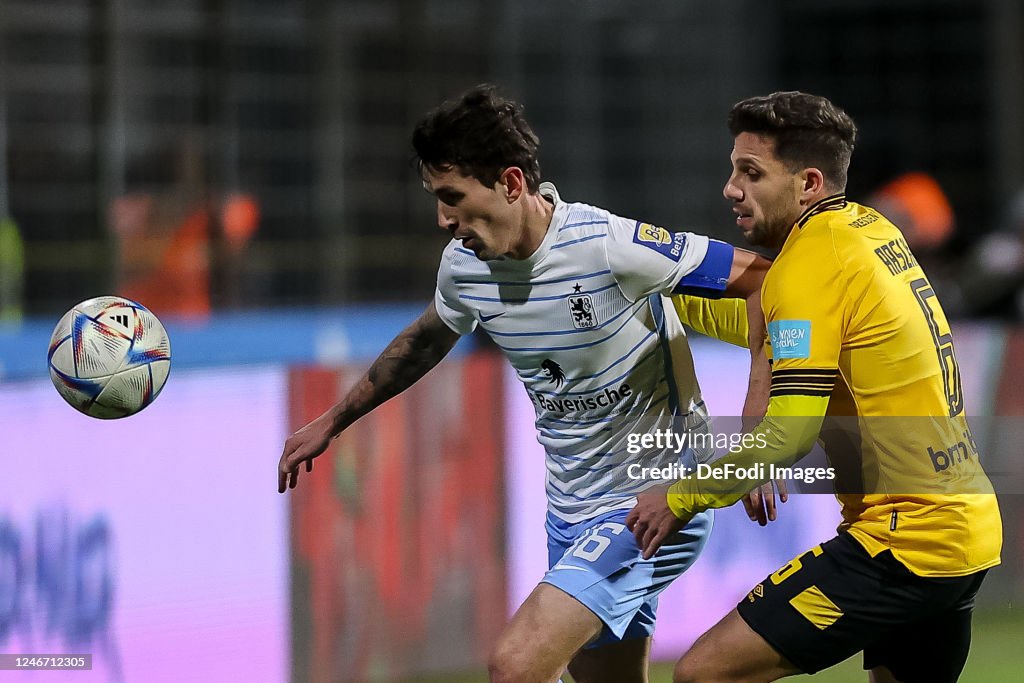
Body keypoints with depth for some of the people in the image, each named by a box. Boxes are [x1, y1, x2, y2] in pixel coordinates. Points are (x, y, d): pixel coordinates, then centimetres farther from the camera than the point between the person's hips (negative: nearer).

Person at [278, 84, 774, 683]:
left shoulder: (609, 245, -23)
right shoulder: (464, 265, -2)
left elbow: (761, 279, -19)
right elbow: (427, 340, 21)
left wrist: (755, 427, -25)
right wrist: (334, 421, 29)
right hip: (573, 515, 8)